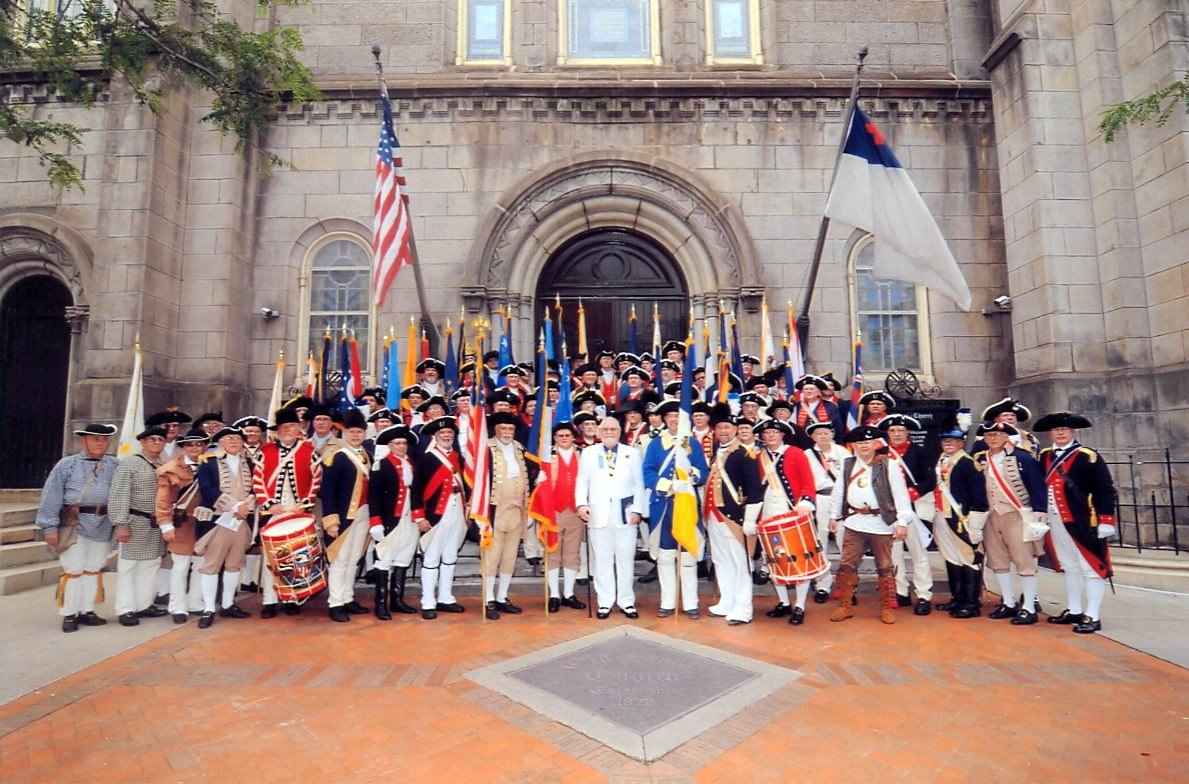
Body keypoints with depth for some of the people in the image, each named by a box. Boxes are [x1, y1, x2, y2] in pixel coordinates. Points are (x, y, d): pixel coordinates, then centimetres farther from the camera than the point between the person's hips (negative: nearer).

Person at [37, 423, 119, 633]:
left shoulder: (115, 466, 4)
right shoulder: (67, 465, -2)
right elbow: (51, 496, -4)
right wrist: (50, 526, -8)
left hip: (103, 525, 3)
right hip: (74, 524, -3)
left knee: (93, 570, 12)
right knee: (73, 571, 3)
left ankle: (86, 611, 23)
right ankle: (69, 615, 15)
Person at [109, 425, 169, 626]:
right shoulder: (128, 463, -8)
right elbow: (119, 495, -14)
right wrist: (121, 524, -19)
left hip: (157, 524, 6)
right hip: (135, 522, -6)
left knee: (150, 565, 13)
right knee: (128, 566, 3)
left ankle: (144, 605, 24)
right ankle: (125, 610, 11)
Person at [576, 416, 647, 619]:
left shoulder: (632, 453, 9)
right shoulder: (588, 453, 10)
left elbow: (639, 485, 7)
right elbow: (582, 482, 6)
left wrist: (637, 510, -1)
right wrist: (581, 504, -9)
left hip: (625, 515, 0)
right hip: (598, 515, 0)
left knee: (626, 559, 5)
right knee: (602, 560, 5)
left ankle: (626, 601, 17)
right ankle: (605, 602, 15)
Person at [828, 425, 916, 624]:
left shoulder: (888, 465, -7)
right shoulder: (847, 465, 4)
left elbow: (900, 494, -10)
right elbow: (839, 491, 11)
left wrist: (902, 521, -15)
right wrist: (834, 516, 14)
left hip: (881, 524, -3)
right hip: (854, 523, 3)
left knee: (884, 568, 10)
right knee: (847, 566, 6)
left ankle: (887, 608, 24)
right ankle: (845, 606, 17)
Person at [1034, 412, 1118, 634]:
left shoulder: (1089, 457, -7)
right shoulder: (1044, 457, 8)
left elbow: (1106, 491, -9)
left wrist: (1105, 522, -13)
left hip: (1083, 523, -6)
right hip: (1055, 522, 6)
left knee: (1091, 568, 3)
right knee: (1069, 567, 16)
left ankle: (1092, 617, 10)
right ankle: (1074, 611, 27)